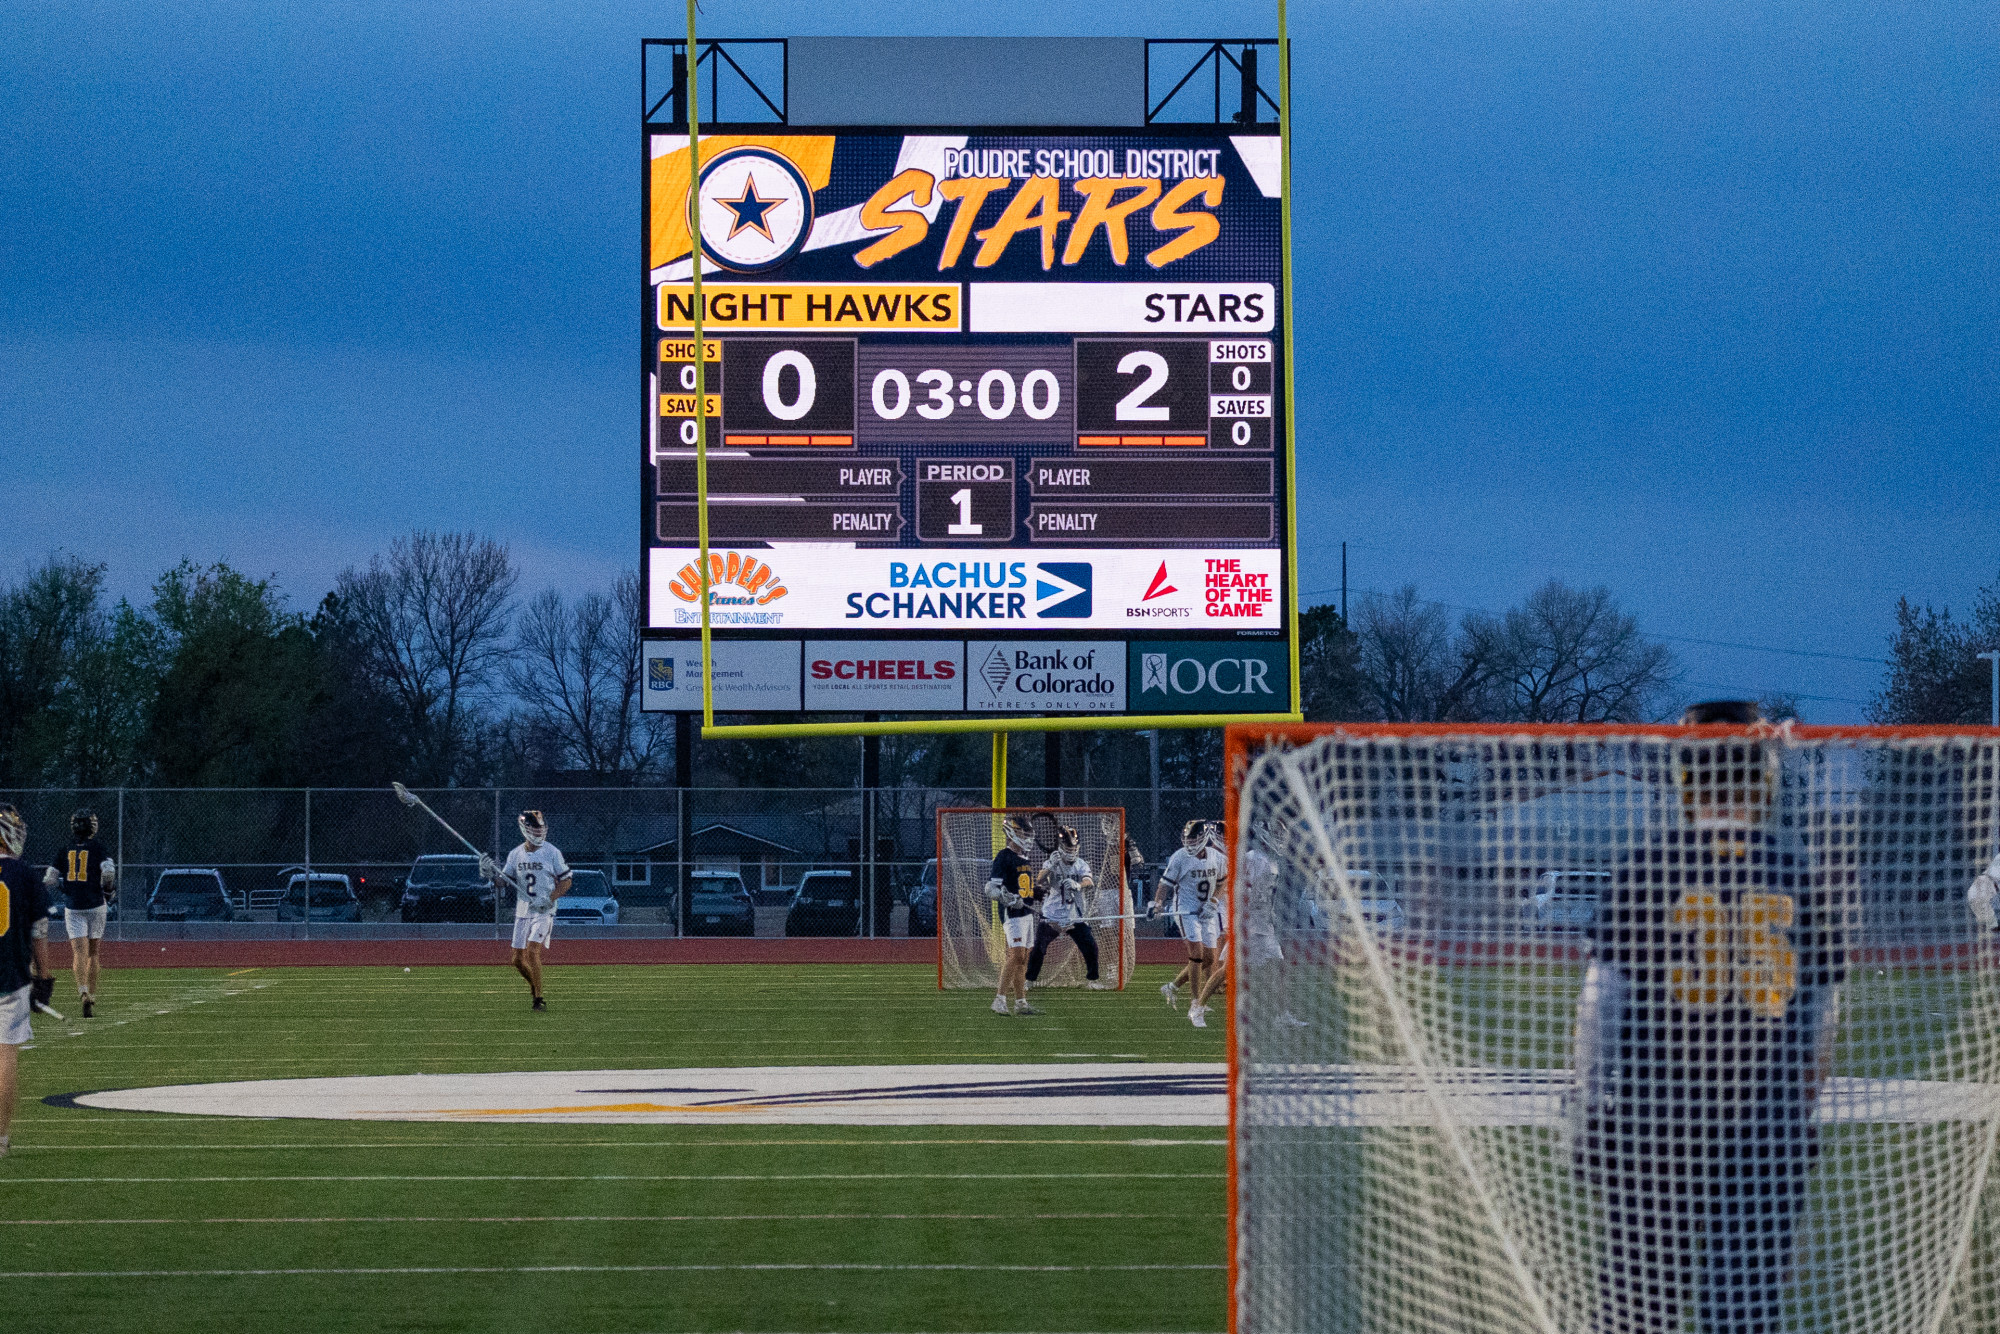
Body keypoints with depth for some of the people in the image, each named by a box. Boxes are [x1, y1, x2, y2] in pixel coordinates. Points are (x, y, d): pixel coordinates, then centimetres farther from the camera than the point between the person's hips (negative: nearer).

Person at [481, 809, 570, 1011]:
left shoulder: (552, 853, -6)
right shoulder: (515, 855, 7)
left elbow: (566, 881, -2)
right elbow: (505, 880, 13)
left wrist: (549, 899, -17)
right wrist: (491, 874, -9)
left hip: (544, 912, -5)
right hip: (522, 912, 5)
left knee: (532, 951, -20)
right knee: (518, 960, 4)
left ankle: (539, 999, -15)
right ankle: (535, 987, 30)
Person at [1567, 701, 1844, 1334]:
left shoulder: (1649, 867, -5)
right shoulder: (1803, 878, 2)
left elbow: (1604, 997, -3)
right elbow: (1820, 1016, 9)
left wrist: (1584, 1105, 5)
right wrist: (1802, 1109, 21)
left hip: (1649, 1119, -1)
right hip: (1766, 1123, 1)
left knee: (1639, 1283, 8)